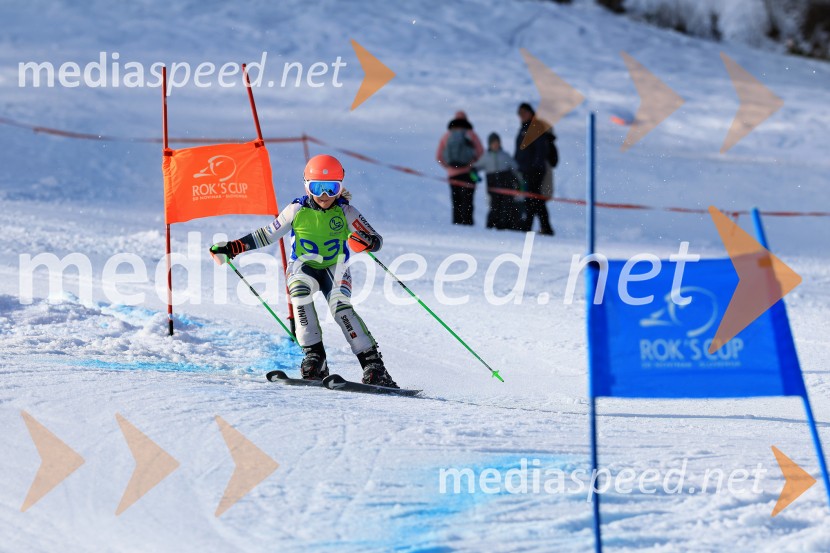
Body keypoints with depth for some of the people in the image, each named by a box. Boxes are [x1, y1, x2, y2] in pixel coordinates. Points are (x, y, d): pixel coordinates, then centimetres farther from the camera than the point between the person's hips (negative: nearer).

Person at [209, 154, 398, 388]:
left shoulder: (345, 212, -9)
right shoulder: (297, 210, -8)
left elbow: (376, 239, -8)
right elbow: (266, 235, 3)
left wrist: (366, 243, -33)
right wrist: (232, 248, -4)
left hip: (334, 268, -1)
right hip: (304, 267, 1)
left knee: (340, 306, -29)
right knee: (299, 290, -33)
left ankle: (372, 363, -26)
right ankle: (314, 356, -33)